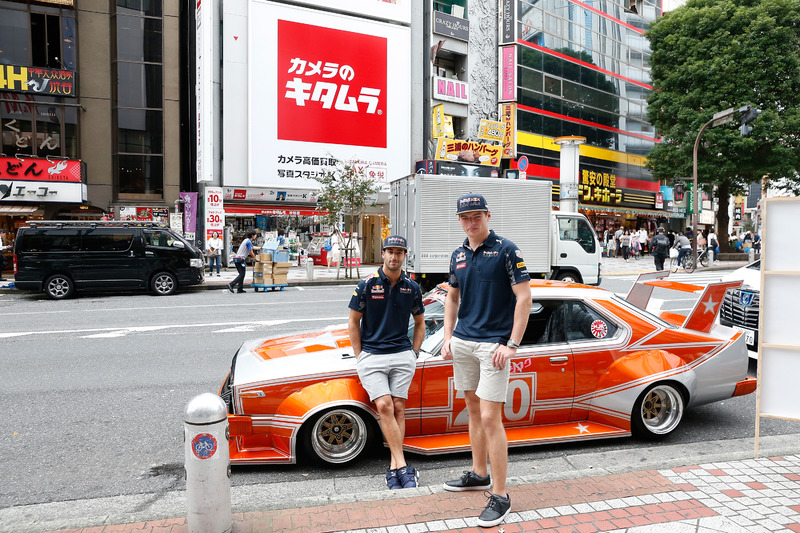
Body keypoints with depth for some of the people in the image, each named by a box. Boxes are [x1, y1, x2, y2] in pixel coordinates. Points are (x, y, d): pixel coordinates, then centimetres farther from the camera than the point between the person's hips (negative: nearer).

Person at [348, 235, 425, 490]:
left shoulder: (412, 287, 6)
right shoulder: (367, 284, -3)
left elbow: (420, 323, 18)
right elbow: (353, 323, 3)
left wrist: (414, 353, 8)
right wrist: (360, 358, -1)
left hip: (402, 355, 2)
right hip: (371, 354, -2)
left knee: (398, 409, -2)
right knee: (384, 407, -14)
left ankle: (393, 468, 4)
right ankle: (403, 466, -10)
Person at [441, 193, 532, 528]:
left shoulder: (506, 250, -8)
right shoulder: (458, 255, 10)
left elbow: (524, 297, -11)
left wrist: (512, 345, -16)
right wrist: (448, 337, 10)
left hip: (494, 344, -7)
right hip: (463, 342, 7)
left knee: (490, 418, -8)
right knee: (473, 410, 16)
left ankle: (500, 496, 4)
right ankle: (479, 474, 33)